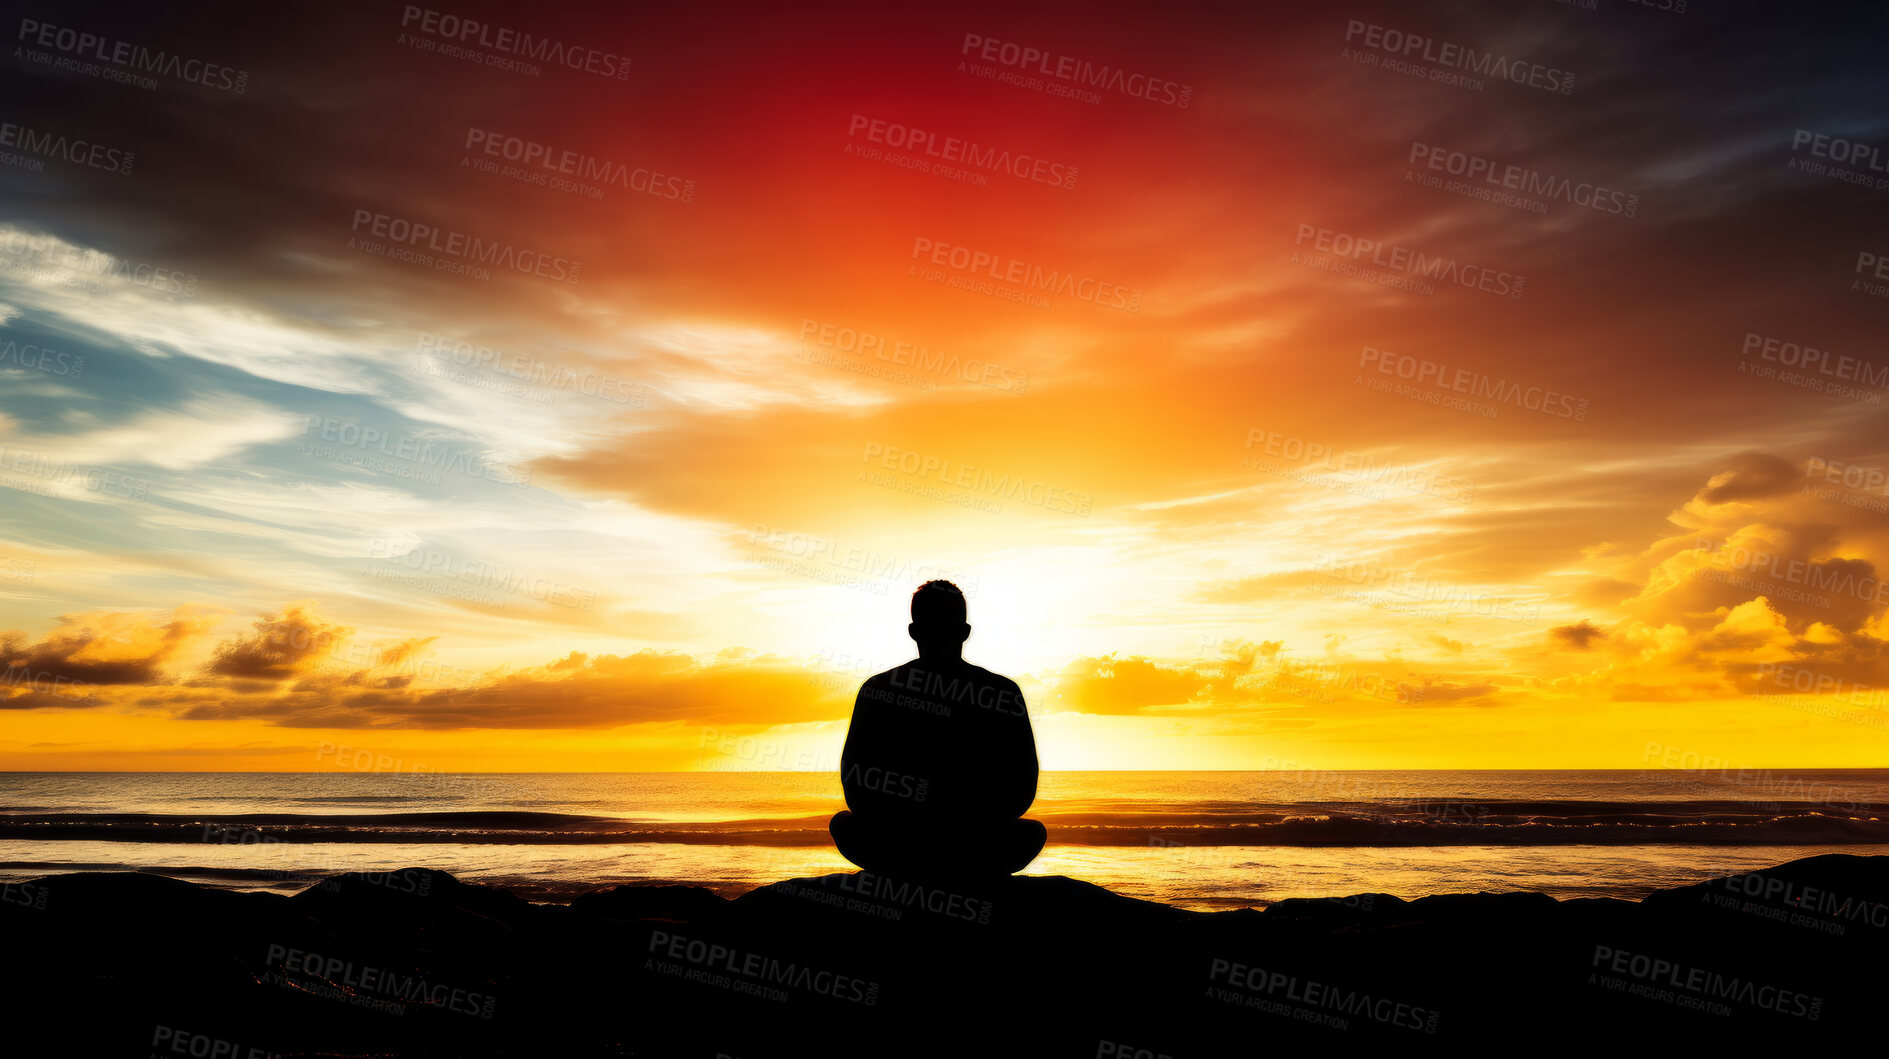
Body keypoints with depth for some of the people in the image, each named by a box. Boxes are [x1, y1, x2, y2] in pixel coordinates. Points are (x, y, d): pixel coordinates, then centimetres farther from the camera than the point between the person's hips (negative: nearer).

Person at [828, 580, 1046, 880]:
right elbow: (1022, 794, 0)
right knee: (1033, 832, 31)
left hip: (888, 856, 1)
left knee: (842, 821, 33)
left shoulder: (875, 688, -2)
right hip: (973, 860, 0)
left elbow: (854, 788, 2)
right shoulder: (1004, 694, -4)